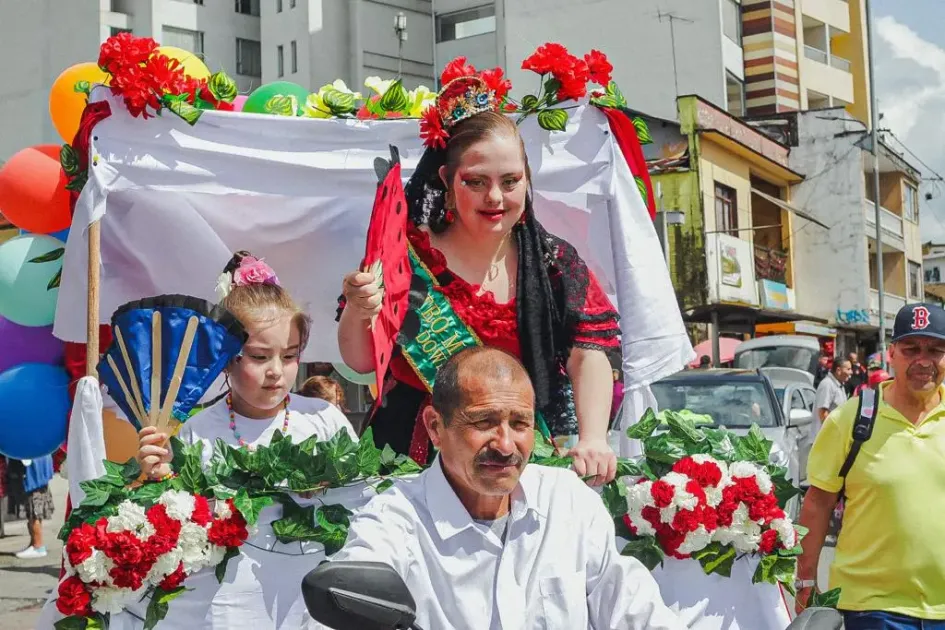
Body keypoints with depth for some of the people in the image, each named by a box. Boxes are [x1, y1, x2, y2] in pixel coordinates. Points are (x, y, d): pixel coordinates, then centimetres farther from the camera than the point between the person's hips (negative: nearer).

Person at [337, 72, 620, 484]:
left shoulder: (555, 263, 5)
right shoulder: (408, 256, -1)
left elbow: (589, 354, -3)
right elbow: (361, 362, 0)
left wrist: (593, 439, -19)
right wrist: (356, 314, -22)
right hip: (416, 458, -1)